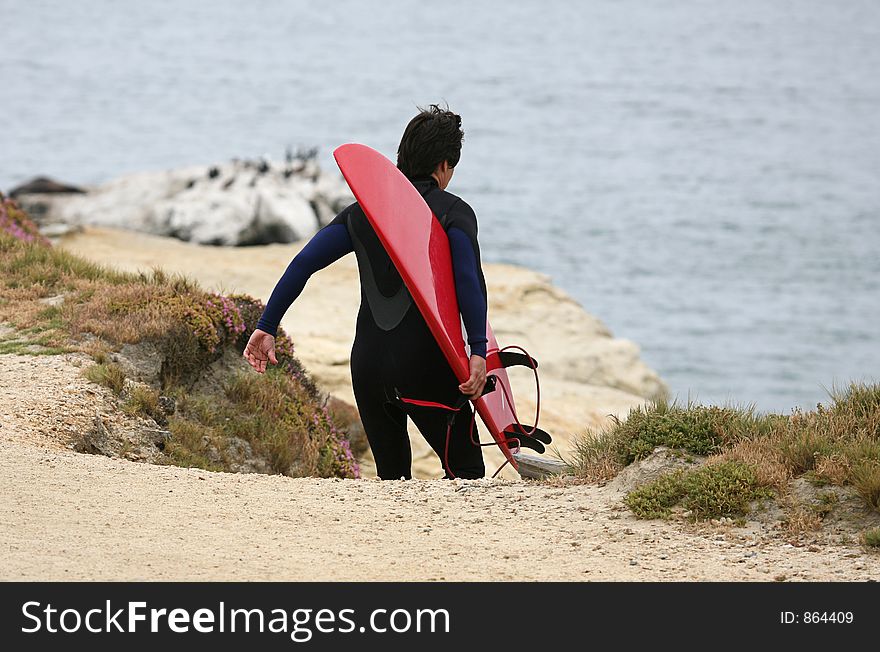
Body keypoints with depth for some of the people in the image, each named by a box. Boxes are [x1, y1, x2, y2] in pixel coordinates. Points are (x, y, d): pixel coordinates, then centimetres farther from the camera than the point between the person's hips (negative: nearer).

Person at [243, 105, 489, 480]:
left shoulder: (364, 211, 12)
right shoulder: (454, 212, -1)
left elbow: (304, 263, 5)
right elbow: (468, 279, -17)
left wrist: (267, 327, 7)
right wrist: (478, 351, -24)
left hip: (368, 367, 4)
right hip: (427, 365, -4)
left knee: (393, 478, 16)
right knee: (467, 471, 3)